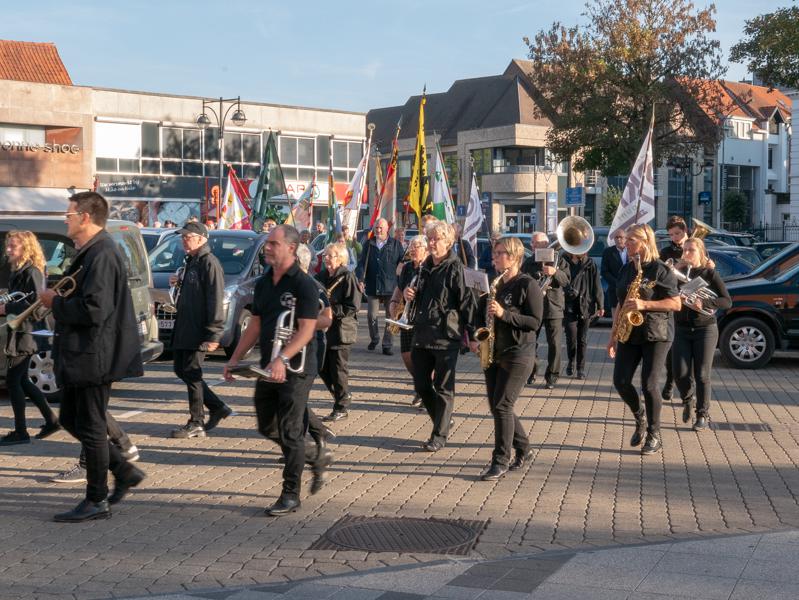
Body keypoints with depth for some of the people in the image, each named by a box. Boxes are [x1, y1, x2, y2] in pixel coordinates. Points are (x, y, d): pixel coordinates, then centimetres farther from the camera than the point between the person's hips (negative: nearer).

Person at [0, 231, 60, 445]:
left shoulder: (31, 272, -14)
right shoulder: (18, 273, 15)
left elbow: (35, 304, -21)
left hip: (25, 333, -10)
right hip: (18, 333, 10)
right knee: (21, 380, 14)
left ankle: (20, 432, 0)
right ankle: (51, 420, 22)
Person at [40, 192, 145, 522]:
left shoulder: (102, 255, -20)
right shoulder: (88, 252, 14)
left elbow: (93, 309, -28)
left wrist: (55, 303, -14)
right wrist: (58, 300, 4)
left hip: (94, 356, -11)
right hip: (79, 355, 11)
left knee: (91, 427, 0)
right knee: (70, 419, 17)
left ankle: (96, 501, 12)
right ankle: (125, 472, 26)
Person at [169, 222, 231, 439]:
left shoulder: (209, 263, -14)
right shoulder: (191, 262, 17)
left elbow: (215, 299, -20)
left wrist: (213, 333, -24)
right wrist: (179, 282, 8)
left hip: (198, 330, -10)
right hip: (184, 327, 10)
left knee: (191, 374, -5)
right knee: (181, 370, 13)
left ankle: (196, 424, 5)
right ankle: (218, 408, 22)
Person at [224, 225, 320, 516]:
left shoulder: (303, 284, -12)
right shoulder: (263, 283, 11)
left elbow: (307, 330, -19)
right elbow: (255, 326, 16)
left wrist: (282, 359, -30)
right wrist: (235, 359, 11)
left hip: (295, 369, -8)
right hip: (268, 368, 8)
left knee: (290, 432, -4)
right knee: (266, 426, 14)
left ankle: (291, 494, 6)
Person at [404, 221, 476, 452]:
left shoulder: (455, 268, -9)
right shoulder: (426, 266, 14)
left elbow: (467, 301, -13)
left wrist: (472, 334, -16)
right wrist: (411, 294, 6)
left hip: (446, 336, -7)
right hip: (422, 335, 7)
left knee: (443, 388, 2)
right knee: (421, 385, 11)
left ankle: (439, 435, 10)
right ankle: (443, 420, 30)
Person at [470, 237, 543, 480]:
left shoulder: (527, 285, -9)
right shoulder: (493, 284, 13)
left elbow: (535, 322, -15)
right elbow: (481, 313, 21)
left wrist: (504, 314, -23)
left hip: (517, 355, -8)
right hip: (493, 354, 8)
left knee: (502, 406, -11)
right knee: (497, 407, 10)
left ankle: (501, 462, -2)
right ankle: (523, 451, 26)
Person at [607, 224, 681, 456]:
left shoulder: (660, 270, -8)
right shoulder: (627, 269, 12)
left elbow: (676, 304, -11)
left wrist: (644, 304, -22)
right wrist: (613, 335, 15)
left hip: (655, 335, -6)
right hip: (629, 334, 6)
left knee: (649, 384, -7)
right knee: (620, 381, -3)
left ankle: (654, 435, 7)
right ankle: (640, 419, 23)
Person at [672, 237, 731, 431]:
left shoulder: (710, 273, -2)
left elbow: (727, 301, -6)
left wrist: (704, 303, -21)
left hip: (705, 329, -2)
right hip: (681, 329, 2)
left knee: (701, 375, -2)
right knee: (680, 373, -6)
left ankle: (703, 415, 11)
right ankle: (688, 401, 24)